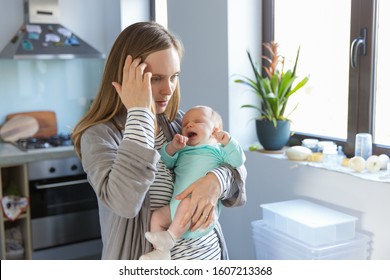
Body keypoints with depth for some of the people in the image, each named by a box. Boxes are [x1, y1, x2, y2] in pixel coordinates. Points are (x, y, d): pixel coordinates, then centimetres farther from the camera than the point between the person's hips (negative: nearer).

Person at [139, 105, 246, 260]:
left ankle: (171, 236, -29)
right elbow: (166, 161, 12)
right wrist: (173, 147, -5)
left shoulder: (217, 149, 16)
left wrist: (228, 142, -11)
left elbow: (238, 160, 2)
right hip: (176, 206, 6)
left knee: (189, 201, -34)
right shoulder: (182, 151, 27)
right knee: (156, 216, -6)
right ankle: (161, 252, -8)